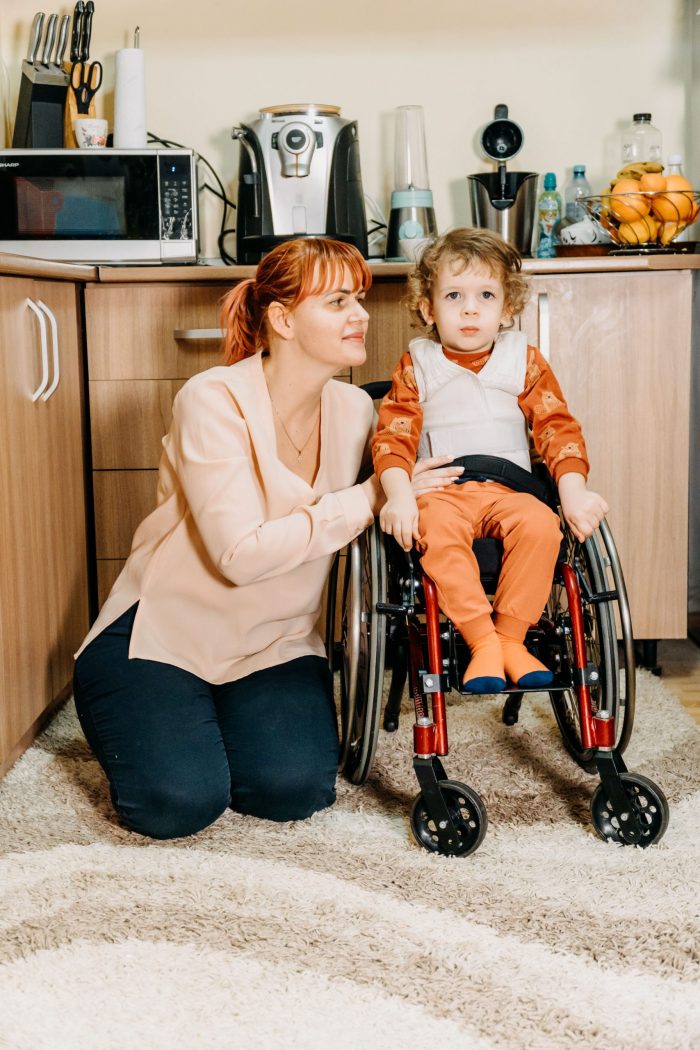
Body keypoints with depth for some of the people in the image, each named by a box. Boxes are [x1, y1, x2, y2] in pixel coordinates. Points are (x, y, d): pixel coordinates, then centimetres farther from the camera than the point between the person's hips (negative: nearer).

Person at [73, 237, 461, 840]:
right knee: (180, 803, -22)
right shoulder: (214, 401, -21)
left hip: (275, 643, 4)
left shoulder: (355, 410, -3)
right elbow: (241, 553, -28)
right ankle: (152, 726, 13)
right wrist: (368, 500, -26)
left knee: (296, 790, -18)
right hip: (164, 633, -4)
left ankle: (216, 723, 14)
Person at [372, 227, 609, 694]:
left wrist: (574, 492, -10)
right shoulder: (417, 366, 9)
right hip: (440, 488, -1)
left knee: (540, 525, -31)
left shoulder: (525, 360, 12)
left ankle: (511, 638, -16)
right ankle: (482, 641, -27)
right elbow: (393, 436, -1)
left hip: (508, 487, 1)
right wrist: (399, 496, -19)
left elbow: (558, 426, 6)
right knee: (437, 531, -35)